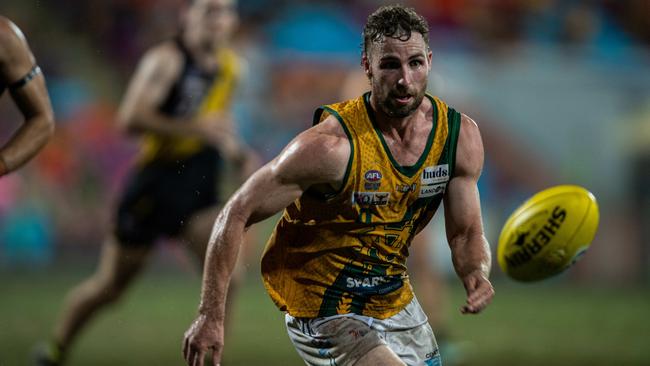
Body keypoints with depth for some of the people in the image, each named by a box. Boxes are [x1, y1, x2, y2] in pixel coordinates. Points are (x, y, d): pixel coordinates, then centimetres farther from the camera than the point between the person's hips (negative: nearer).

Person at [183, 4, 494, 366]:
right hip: (325, 317, -7)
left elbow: (466, 232, 4)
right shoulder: (331, 146, -26)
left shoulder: (462, 136, -8)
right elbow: (237, 215, -21)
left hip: (396, 303, 7)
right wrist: (211, 316, -24)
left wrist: (477, 273, -20)